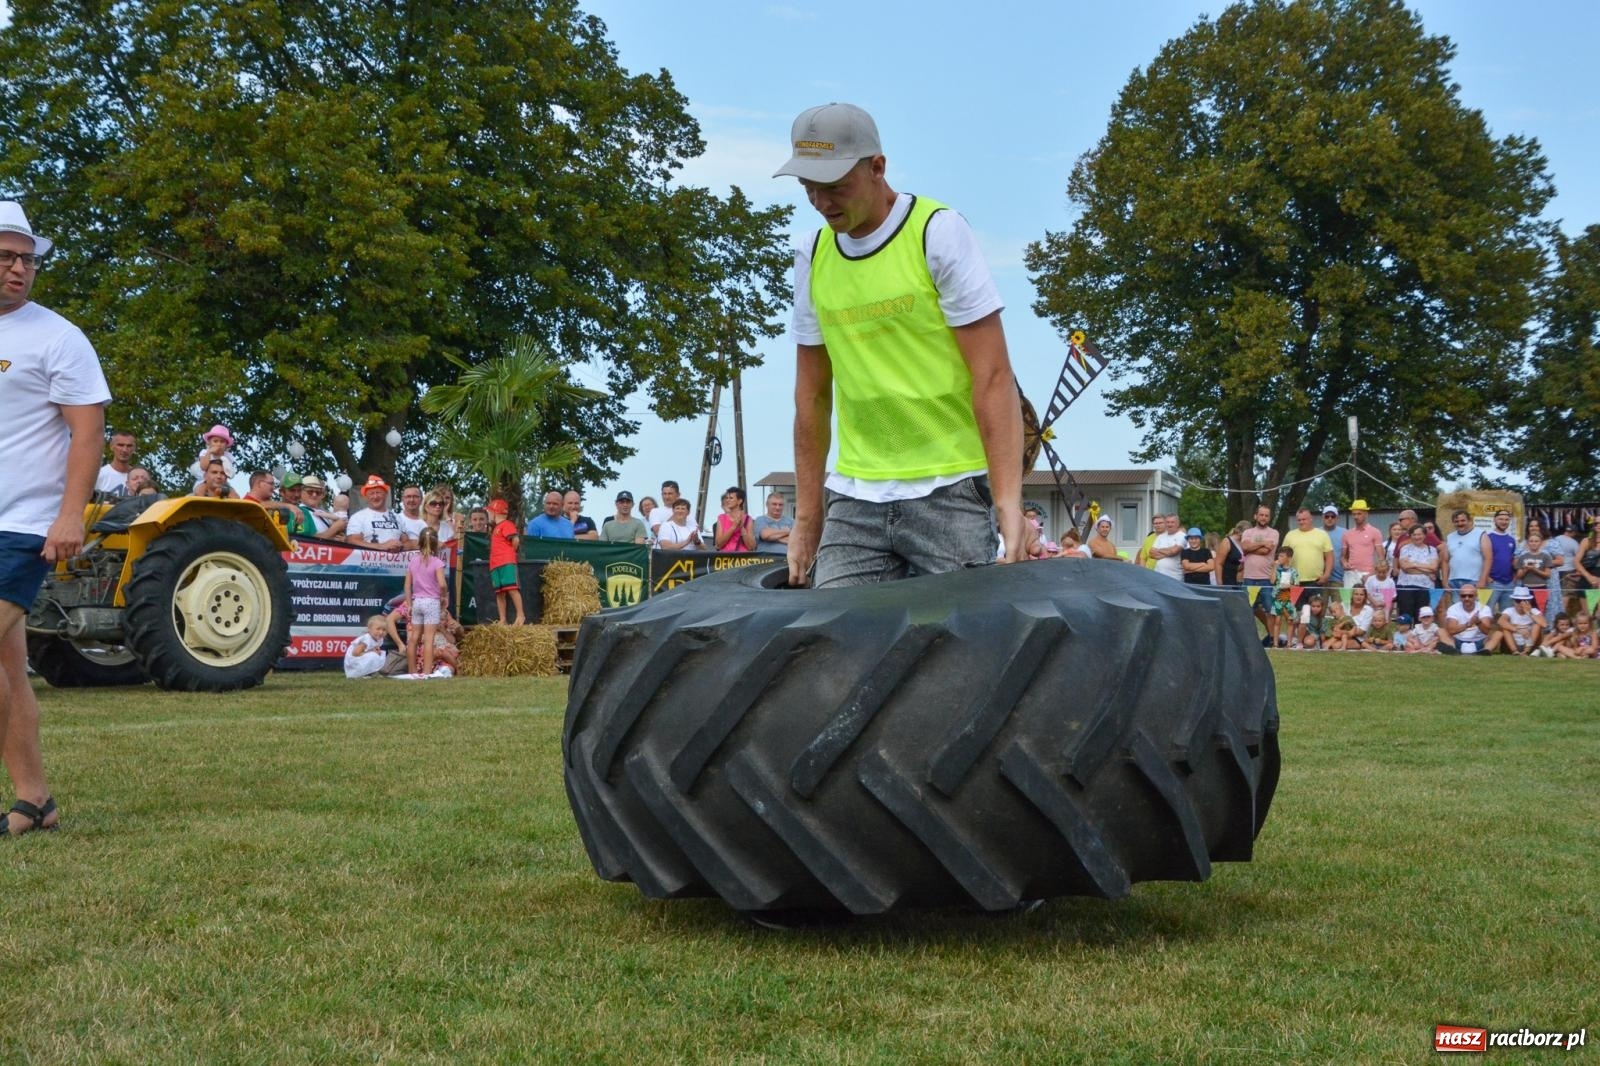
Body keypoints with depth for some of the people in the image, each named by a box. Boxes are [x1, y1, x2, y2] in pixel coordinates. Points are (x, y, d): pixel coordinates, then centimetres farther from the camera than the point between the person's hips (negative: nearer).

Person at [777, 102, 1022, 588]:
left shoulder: (939, 232, -6)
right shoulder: (812, 257, 9)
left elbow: (993, 377, -10)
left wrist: (1008, 503, -19)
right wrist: (806, 517, 13)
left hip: (950, 489, -4)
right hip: (854, 497, 4)